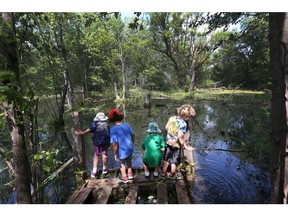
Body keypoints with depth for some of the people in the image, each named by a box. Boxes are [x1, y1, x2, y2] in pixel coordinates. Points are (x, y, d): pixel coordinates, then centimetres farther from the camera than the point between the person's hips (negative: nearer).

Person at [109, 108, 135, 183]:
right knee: (129, 160, 33)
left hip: (122, 150, -4)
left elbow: (114, 144, -27)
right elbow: (133, 135, 3)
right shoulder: (126, 124, -9)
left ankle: (124, 177, 44)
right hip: (130, 148, 4)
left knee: (122, 163, 26)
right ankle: (130, 174, 47)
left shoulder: (113, 129, -25)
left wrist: (115, 154, -12)